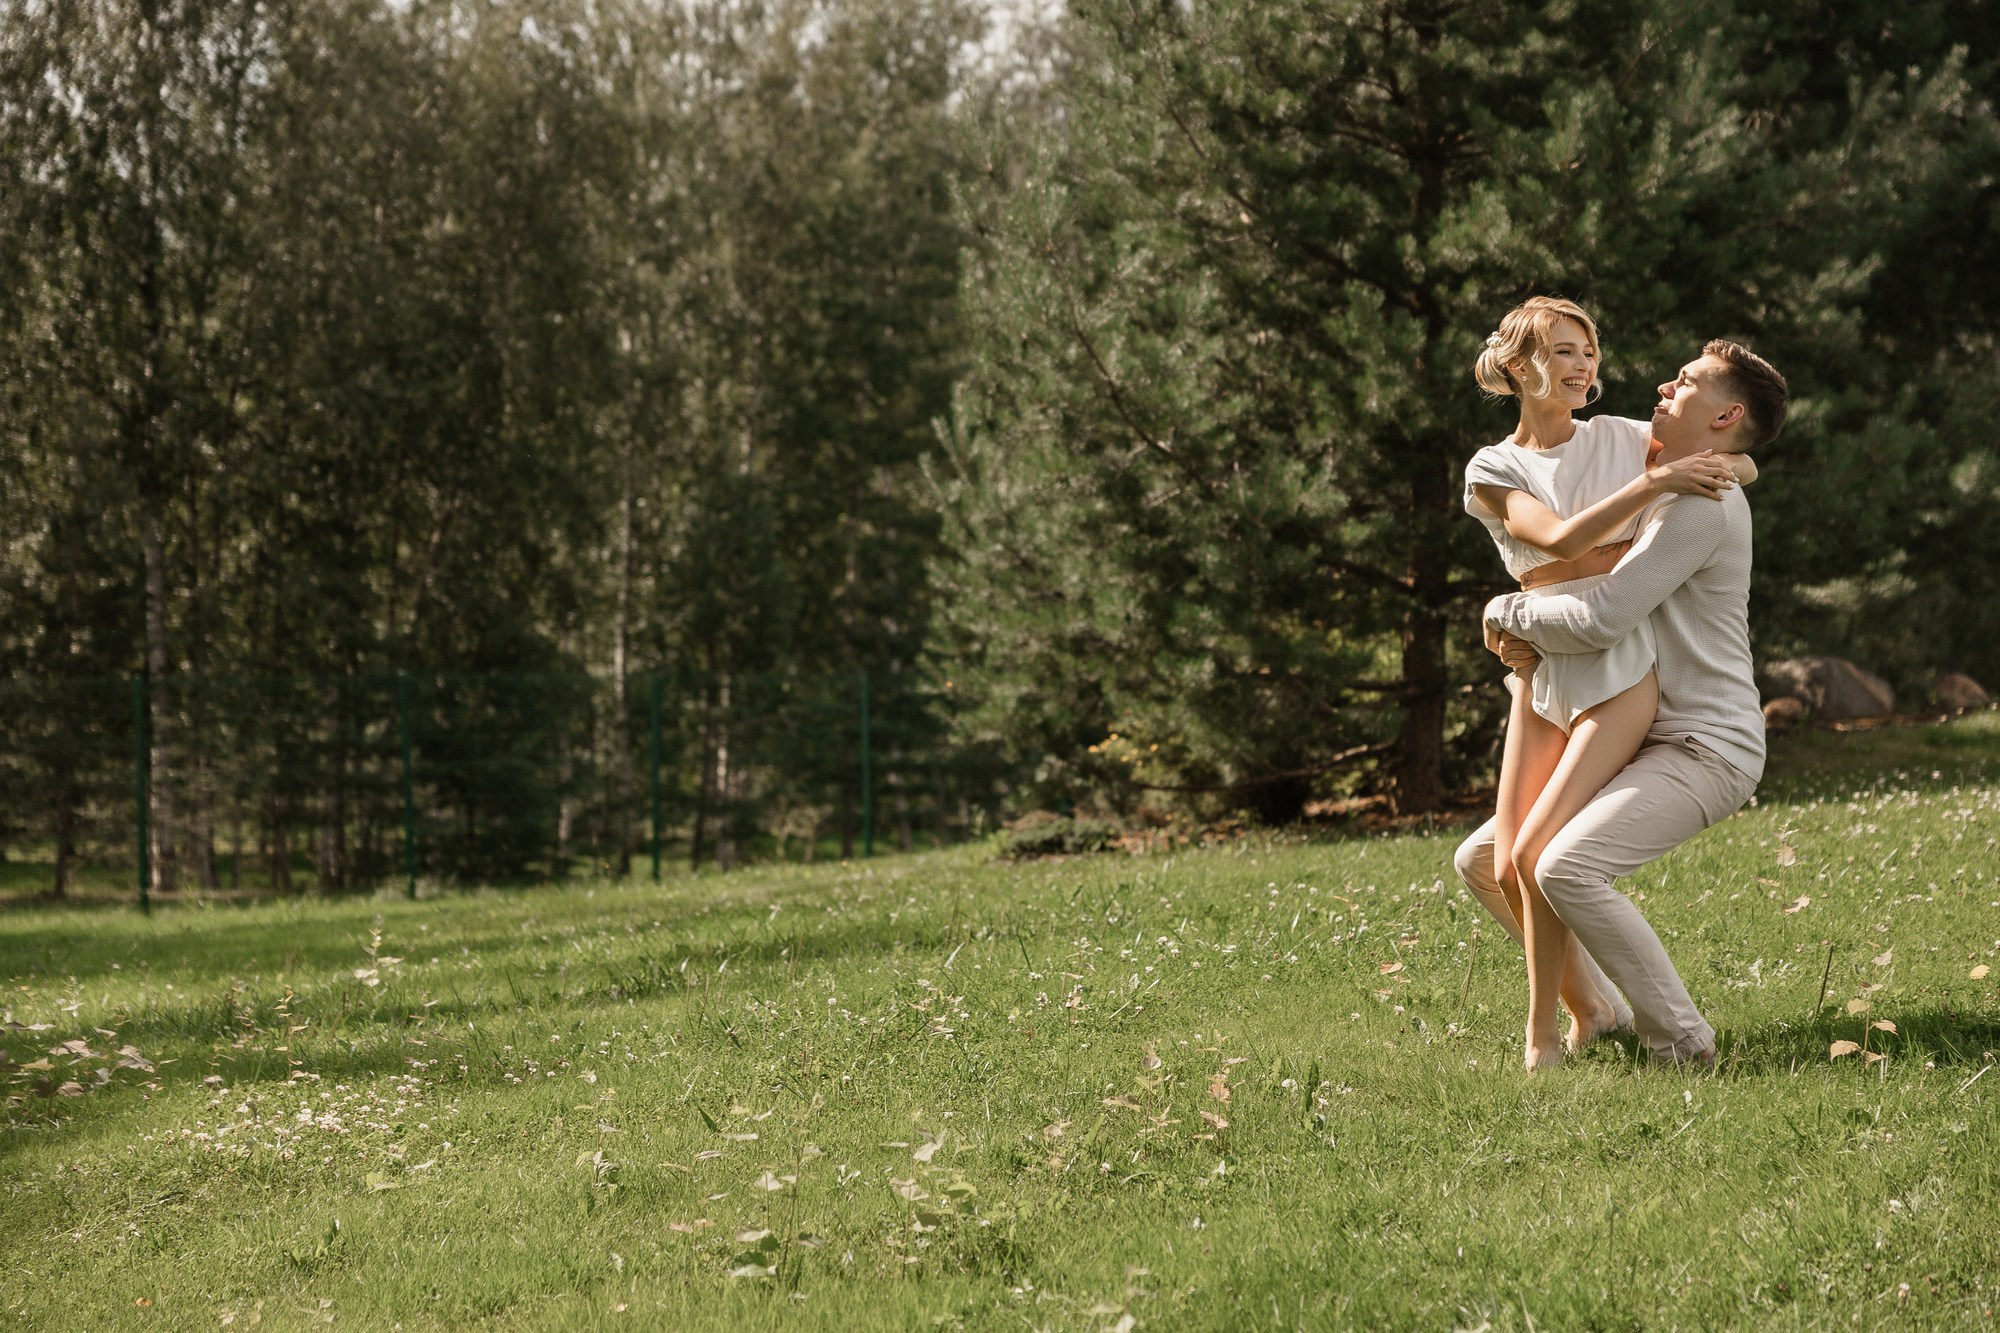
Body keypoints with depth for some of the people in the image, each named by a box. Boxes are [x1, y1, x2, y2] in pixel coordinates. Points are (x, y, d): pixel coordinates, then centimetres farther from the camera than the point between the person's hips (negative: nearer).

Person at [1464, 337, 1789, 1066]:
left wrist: (1506, 613, -5)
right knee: (1482, 860, 6)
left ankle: (1681, 1041, -19)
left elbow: (1599, 618, -22)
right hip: (1647, 741, 10)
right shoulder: (1659, 494, 18)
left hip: (1705, 748, -10)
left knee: (1565, 868, -30)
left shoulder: (1703, 504, -16)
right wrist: (1527, 638, -2)